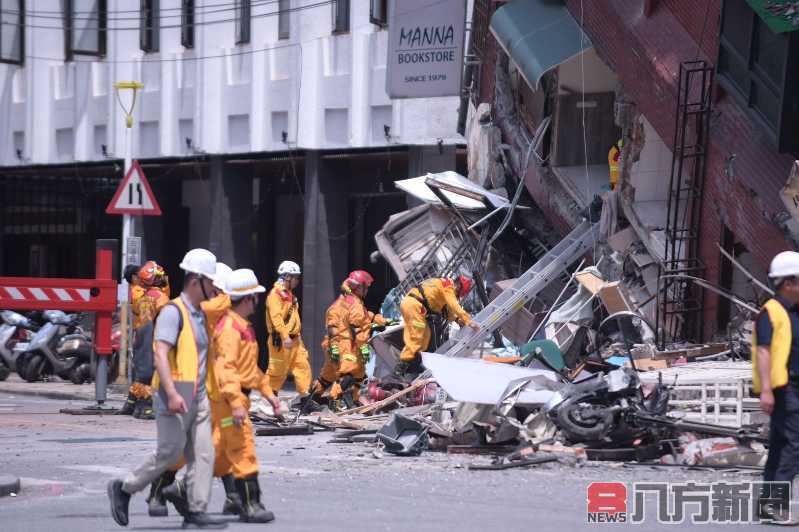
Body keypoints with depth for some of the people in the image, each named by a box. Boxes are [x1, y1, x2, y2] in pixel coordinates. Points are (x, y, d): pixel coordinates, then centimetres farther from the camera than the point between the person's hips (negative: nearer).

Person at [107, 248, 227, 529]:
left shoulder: (200, 315, 16)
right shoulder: (173, 312, -12)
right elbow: (160, 354, -21)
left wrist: (208, 391, 25)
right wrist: (172, 393, -29)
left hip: (198, 397, 9)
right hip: (176, 396, -9)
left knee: (203, 454, 3)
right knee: (170, 452, -6)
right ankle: (124, 488, 11)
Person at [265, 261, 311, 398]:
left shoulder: (289, 294, 18)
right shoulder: (276, 293, -12)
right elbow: (276, 317, -23)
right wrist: (285, 337, -29)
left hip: (294, 339, 9)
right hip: (281, 340, -9)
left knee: (303, 366, 3)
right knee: (277, 371, -3)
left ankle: (305, 397, 5)